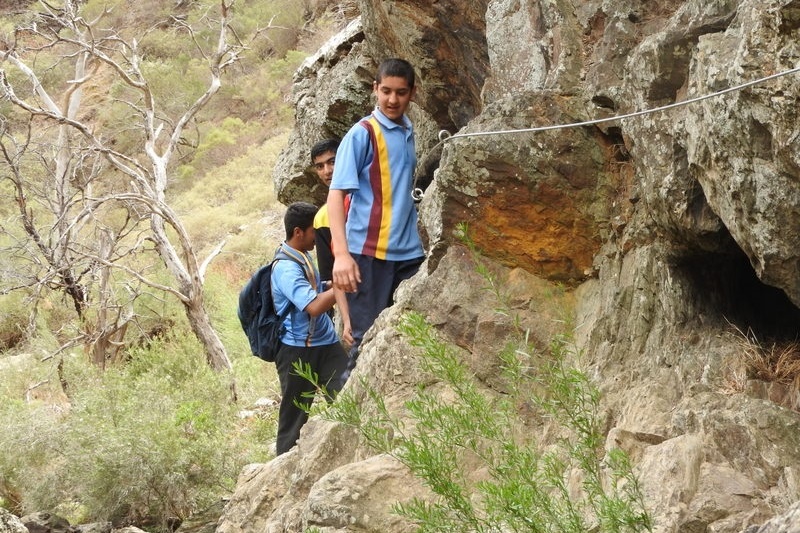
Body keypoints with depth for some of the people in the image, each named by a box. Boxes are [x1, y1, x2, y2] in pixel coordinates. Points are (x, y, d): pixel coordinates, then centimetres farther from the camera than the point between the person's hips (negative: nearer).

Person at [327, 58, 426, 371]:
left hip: (409, 252, 6)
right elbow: (336, 194, -14)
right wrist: (342, 254, -24)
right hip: (369, 252, -6)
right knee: (368, 338, -3)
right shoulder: (362, 134, -8)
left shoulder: (408, 132, 11)